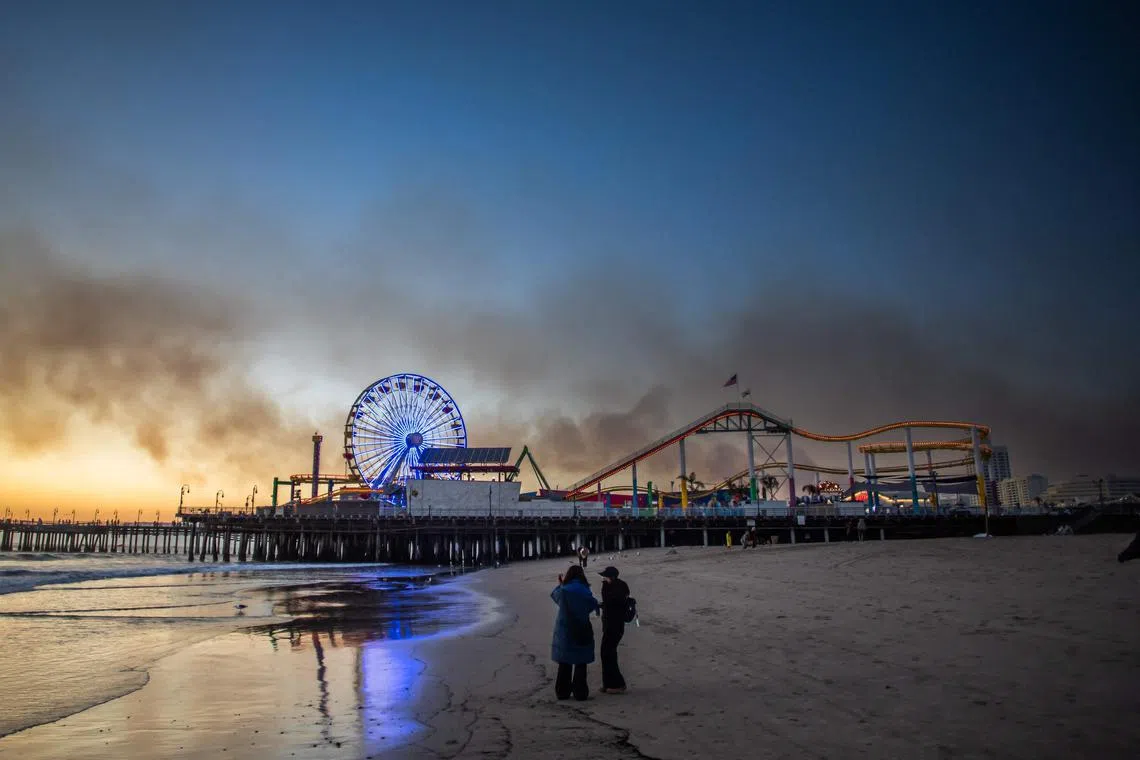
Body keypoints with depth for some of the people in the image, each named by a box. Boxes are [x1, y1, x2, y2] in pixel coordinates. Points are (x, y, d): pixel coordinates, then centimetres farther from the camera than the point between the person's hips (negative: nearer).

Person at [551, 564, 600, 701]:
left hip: (564, 632, 2)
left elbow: (554, 595, 14)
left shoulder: (562, 591, -7)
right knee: (580, 664, 9)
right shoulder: (584, 591, -11)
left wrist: (560, 584, 29)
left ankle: (562, 692, 17)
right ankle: (579, 692, 8)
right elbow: (593, 605, 3)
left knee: (564, 664, 13)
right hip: (581, 632, -1)